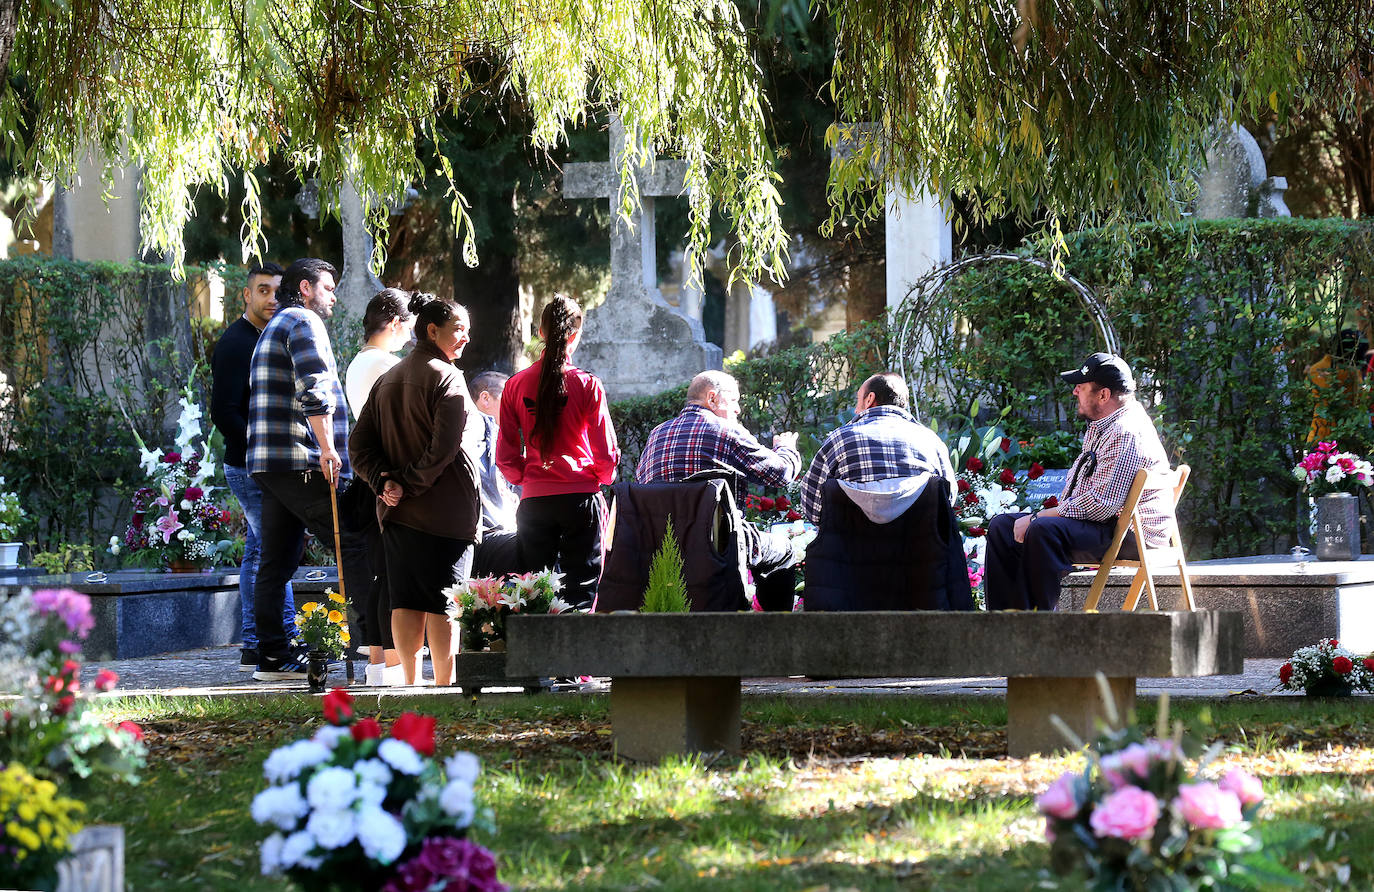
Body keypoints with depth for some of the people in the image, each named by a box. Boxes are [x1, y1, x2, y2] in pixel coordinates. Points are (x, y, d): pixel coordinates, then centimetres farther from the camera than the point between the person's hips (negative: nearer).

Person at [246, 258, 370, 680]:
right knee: (355, 543, -8)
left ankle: (273, 656, 6)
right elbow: (314, 389, -20)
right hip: (301, 461, -10)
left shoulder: (275, 326, 27)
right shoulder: (304, 322, -5)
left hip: (269, 465, 10)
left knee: (277, 560, 7)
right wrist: (327, 447, -22)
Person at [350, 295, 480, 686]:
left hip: (395, 509, 7)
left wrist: (385, 481, -1)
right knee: (444, 603, -3)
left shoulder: (387, 379, 13)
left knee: (406, 601, 8)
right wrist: (412, 485, -10)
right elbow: (444, 448, -19)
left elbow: (359, 445, 10)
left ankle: (410, 683, 10)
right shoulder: (447, 378, -9)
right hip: (443, 510, -7)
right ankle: (445, 687, -3)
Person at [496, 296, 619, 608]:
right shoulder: (587, 385, -7)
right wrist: (601, 478, 16)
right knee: (580, 590, 1)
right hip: (581, 497, -2)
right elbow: (606, 452, -4)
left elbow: (506, 456, 3)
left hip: (534, 500, 2)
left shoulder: (516, 385, 0)